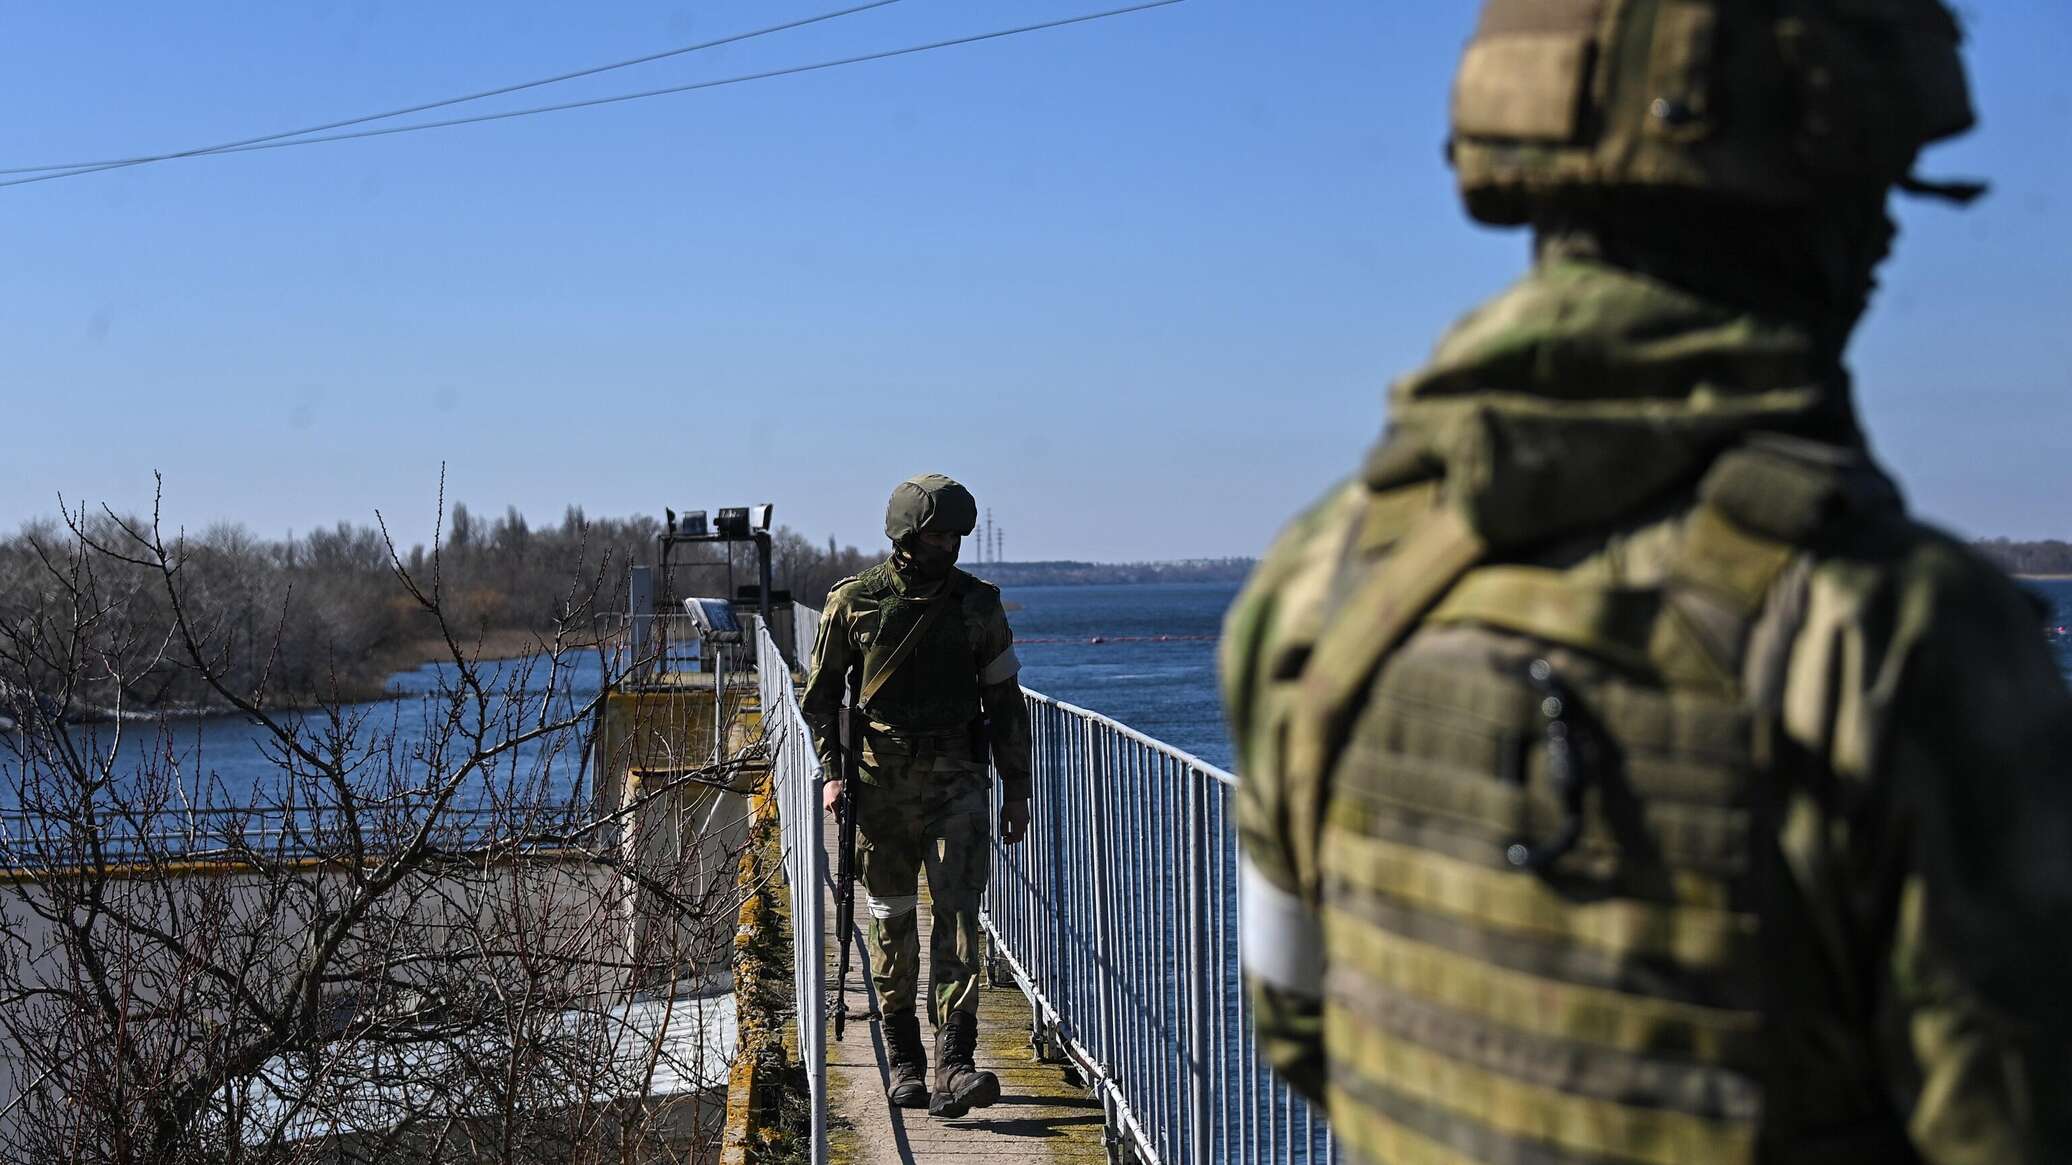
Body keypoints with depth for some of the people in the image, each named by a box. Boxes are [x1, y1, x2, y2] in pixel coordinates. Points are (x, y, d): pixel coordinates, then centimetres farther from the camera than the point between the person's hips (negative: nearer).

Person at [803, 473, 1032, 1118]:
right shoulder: (853, 602, 2)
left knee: (959, 915, -11)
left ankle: (952, 1066, -15)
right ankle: (904, 1063, 18)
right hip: (880, 783, 0)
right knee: (892, 924, 6)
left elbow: (1004, 700, 11)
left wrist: (1016, 789, 8)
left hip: (956, 780, 1)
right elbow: (820, 694, 8)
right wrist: (832, 772, -4)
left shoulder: (979, 604, 6)